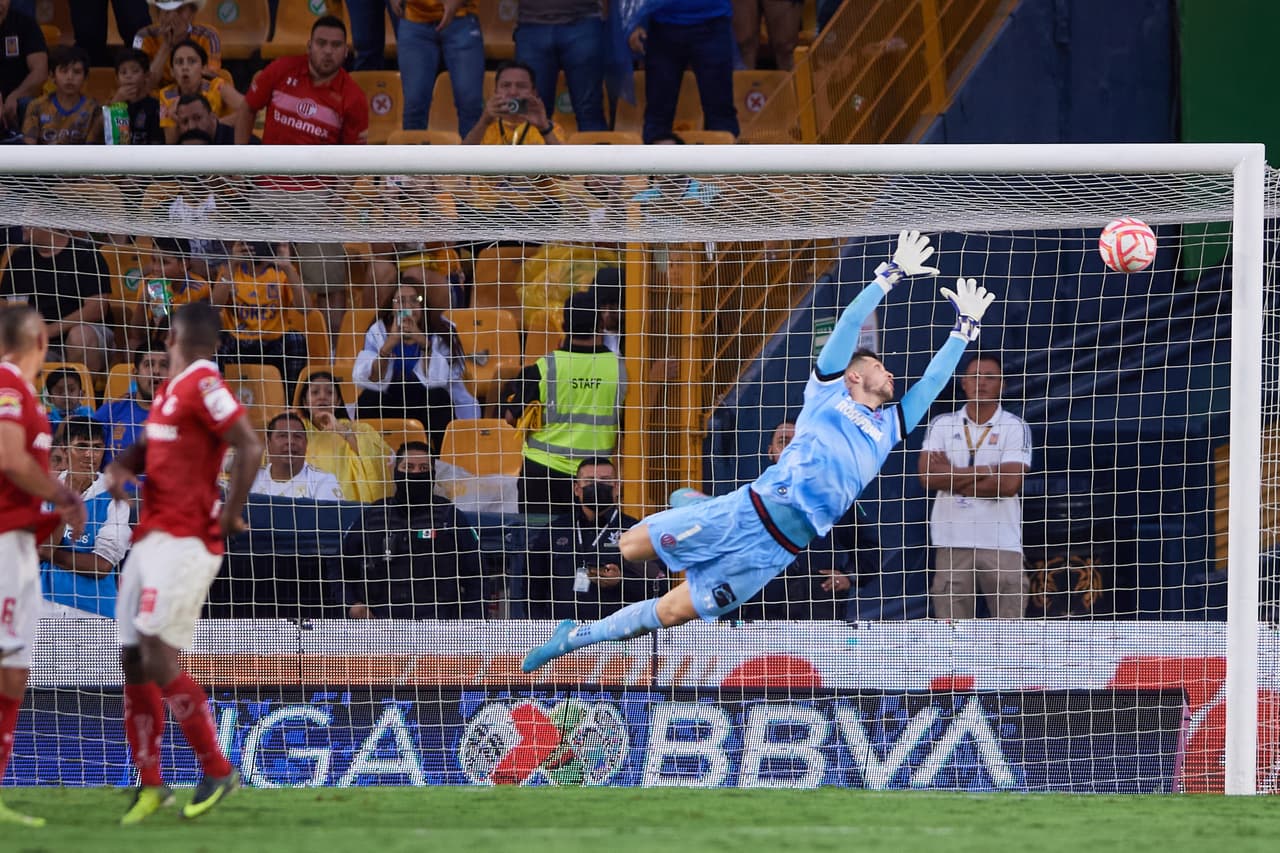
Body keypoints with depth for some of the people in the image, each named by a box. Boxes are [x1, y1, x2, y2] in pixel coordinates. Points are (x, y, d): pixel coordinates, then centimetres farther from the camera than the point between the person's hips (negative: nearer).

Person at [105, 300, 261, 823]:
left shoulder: (203, 386, -12)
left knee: (158, 661, -13)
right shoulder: (169, 389, 16)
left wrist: (230, 514, -15)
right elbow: (151, 447, 27)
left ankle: (217, 770, -2)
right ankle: (150, 784, 15)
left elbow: (250, 447, -19)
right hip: (152, 539, 9)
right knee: (133, 661, 8)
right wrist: (122, 466, 5)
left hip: (184, 541, -9)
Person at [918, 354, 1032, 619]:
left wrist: (951, 478, -5)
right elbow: (927, 476, -6)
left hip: (1002, 544, -2)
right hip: (952, 543, 2)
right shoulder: (941, 425, 9)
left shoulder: (1016, 428, 2)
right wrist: (985, 471, -9)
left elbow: (1010, 483, -11)